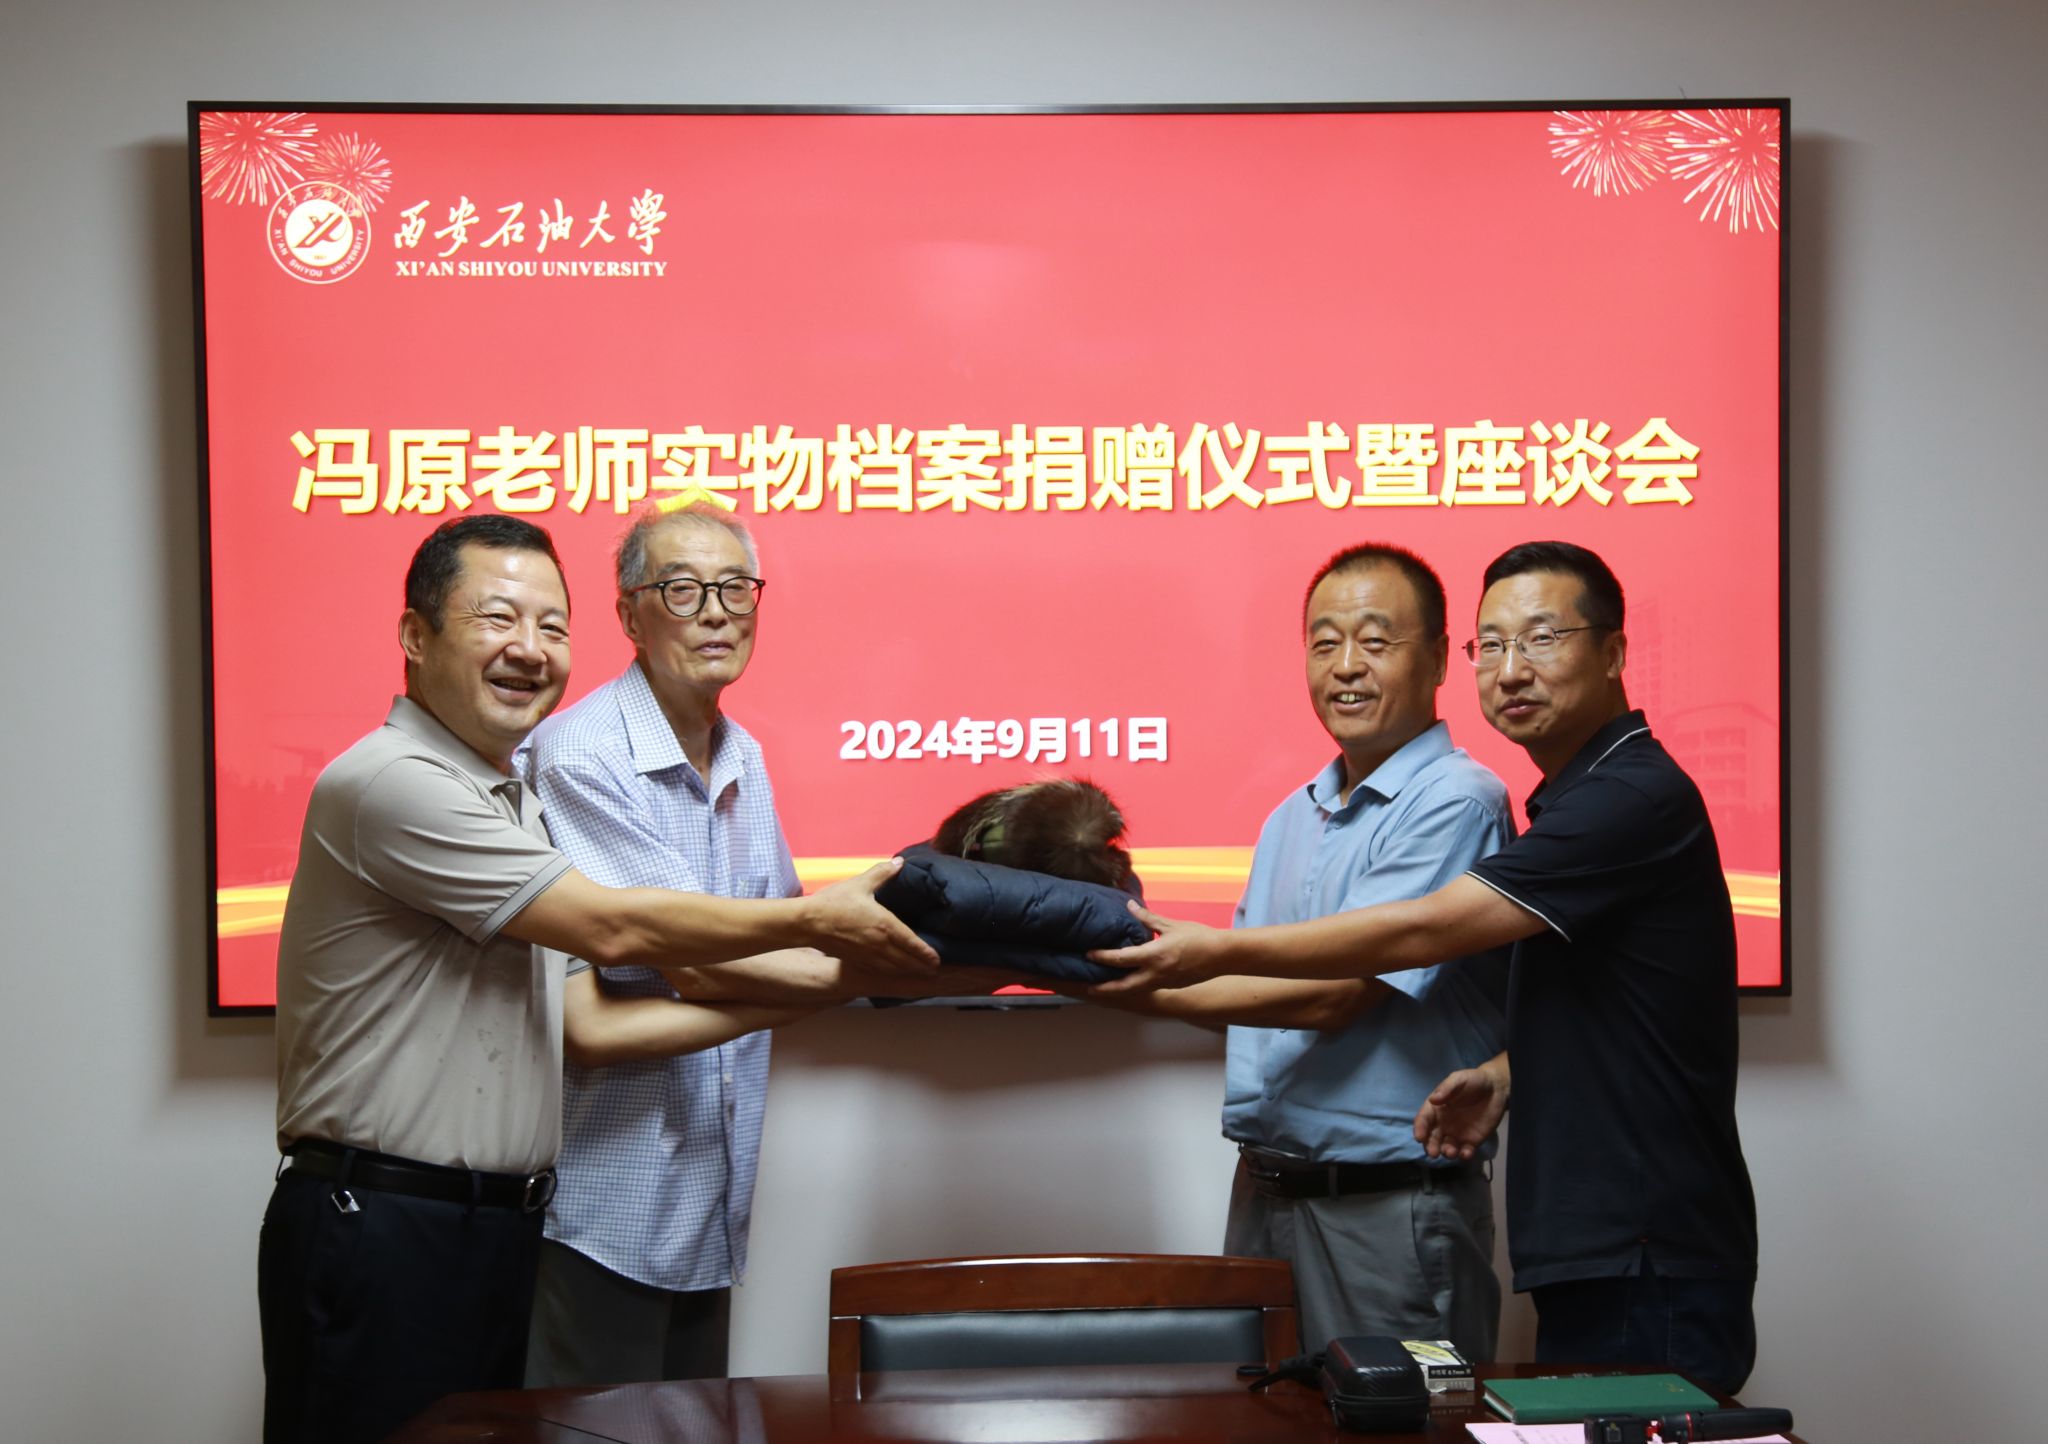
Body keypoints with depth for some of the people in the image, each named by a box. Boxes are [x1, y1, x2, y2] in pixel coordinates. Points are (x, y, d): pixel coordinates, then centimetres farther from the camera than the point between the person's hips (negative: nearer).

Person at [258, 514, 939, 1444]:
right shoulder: (387, 784, -14)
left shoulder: (513, 805, 18)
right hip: (381, 1227, -9)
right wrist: (813, 923, -6)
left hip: (498, 1225, 9)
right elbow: (610, 929, -15)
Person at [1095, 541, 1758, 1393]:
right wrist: (1508, 1074, 9)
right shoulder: (1577, 798, 16)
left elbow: (1422, 931, -19)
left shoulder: (1636, 797, -17)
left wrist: (1217, 952, -13)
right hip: (1591, 1257, 9)